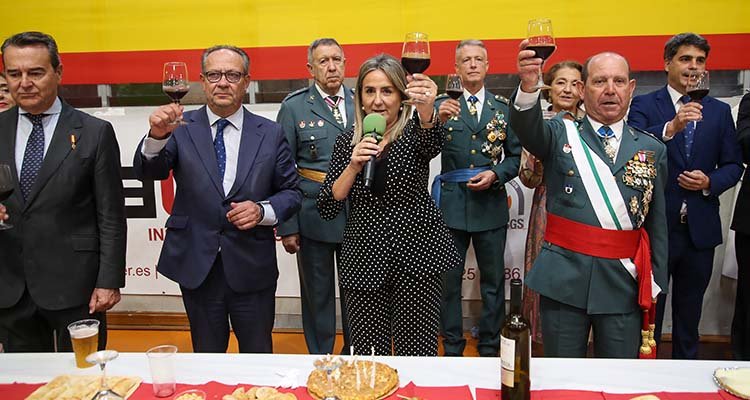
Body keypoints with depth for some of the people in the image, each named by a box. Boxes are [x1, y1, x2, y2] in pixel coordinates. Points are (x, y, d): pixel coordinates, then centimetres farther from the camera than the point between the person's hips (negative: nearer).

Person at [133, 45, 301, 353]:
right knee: (206, 359, 20)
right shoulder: (181, 128, -1)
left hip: (252, 269, 0)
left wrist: (262, 210, -16)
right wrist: (157, 136, -33)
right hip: (196, 267, 0)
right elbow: (147, 172, -13)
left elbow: (291, 192, 3)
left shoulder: (270, 133, 0)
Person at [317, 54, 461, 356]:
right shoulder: (347, 142, 6)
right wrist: (353, 166, -15)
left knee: (417, 354, 1)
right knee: (368, 356, 7)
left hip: (415, 255, -1)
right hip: (364, 259, 2)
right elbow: (327, 209, 0)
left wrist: (427, 112, -45)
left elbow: (433, 143, -24)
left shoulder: (414, 133, 2)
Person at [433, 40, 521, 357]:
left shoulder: (503, 107, 6)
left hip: (491, 205, 2)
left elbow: (515, 155, 7)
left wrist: (495, 175, -11)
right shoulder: (442, 105, 2)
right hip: (451, 205, -1)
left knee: (493, 281, 11)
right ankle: (452, 348, 22)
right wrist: (438, 121, -28)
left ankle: (490, 348, 27)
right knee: (449, 280, 7)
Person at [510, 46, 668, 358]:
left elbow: (657, 222, 11)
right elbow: (527, 128, -19)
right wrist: (528, 86, -39)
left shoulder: (652, 150, 9)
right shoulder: (560, 134, 4)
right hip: (564, 277, -2)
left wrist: (655, 282, 8)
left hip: (625, 282, 2)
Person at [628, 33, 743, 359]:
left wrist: (710, 182, -11)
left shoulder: (719, 111, 9)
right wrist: (670, 128, -34)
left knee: (690, 314, 17)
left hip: (700, 228, 4)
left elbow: (733, 165, 8)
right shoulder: (644, 105, -3)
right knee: (649, 311, 9)